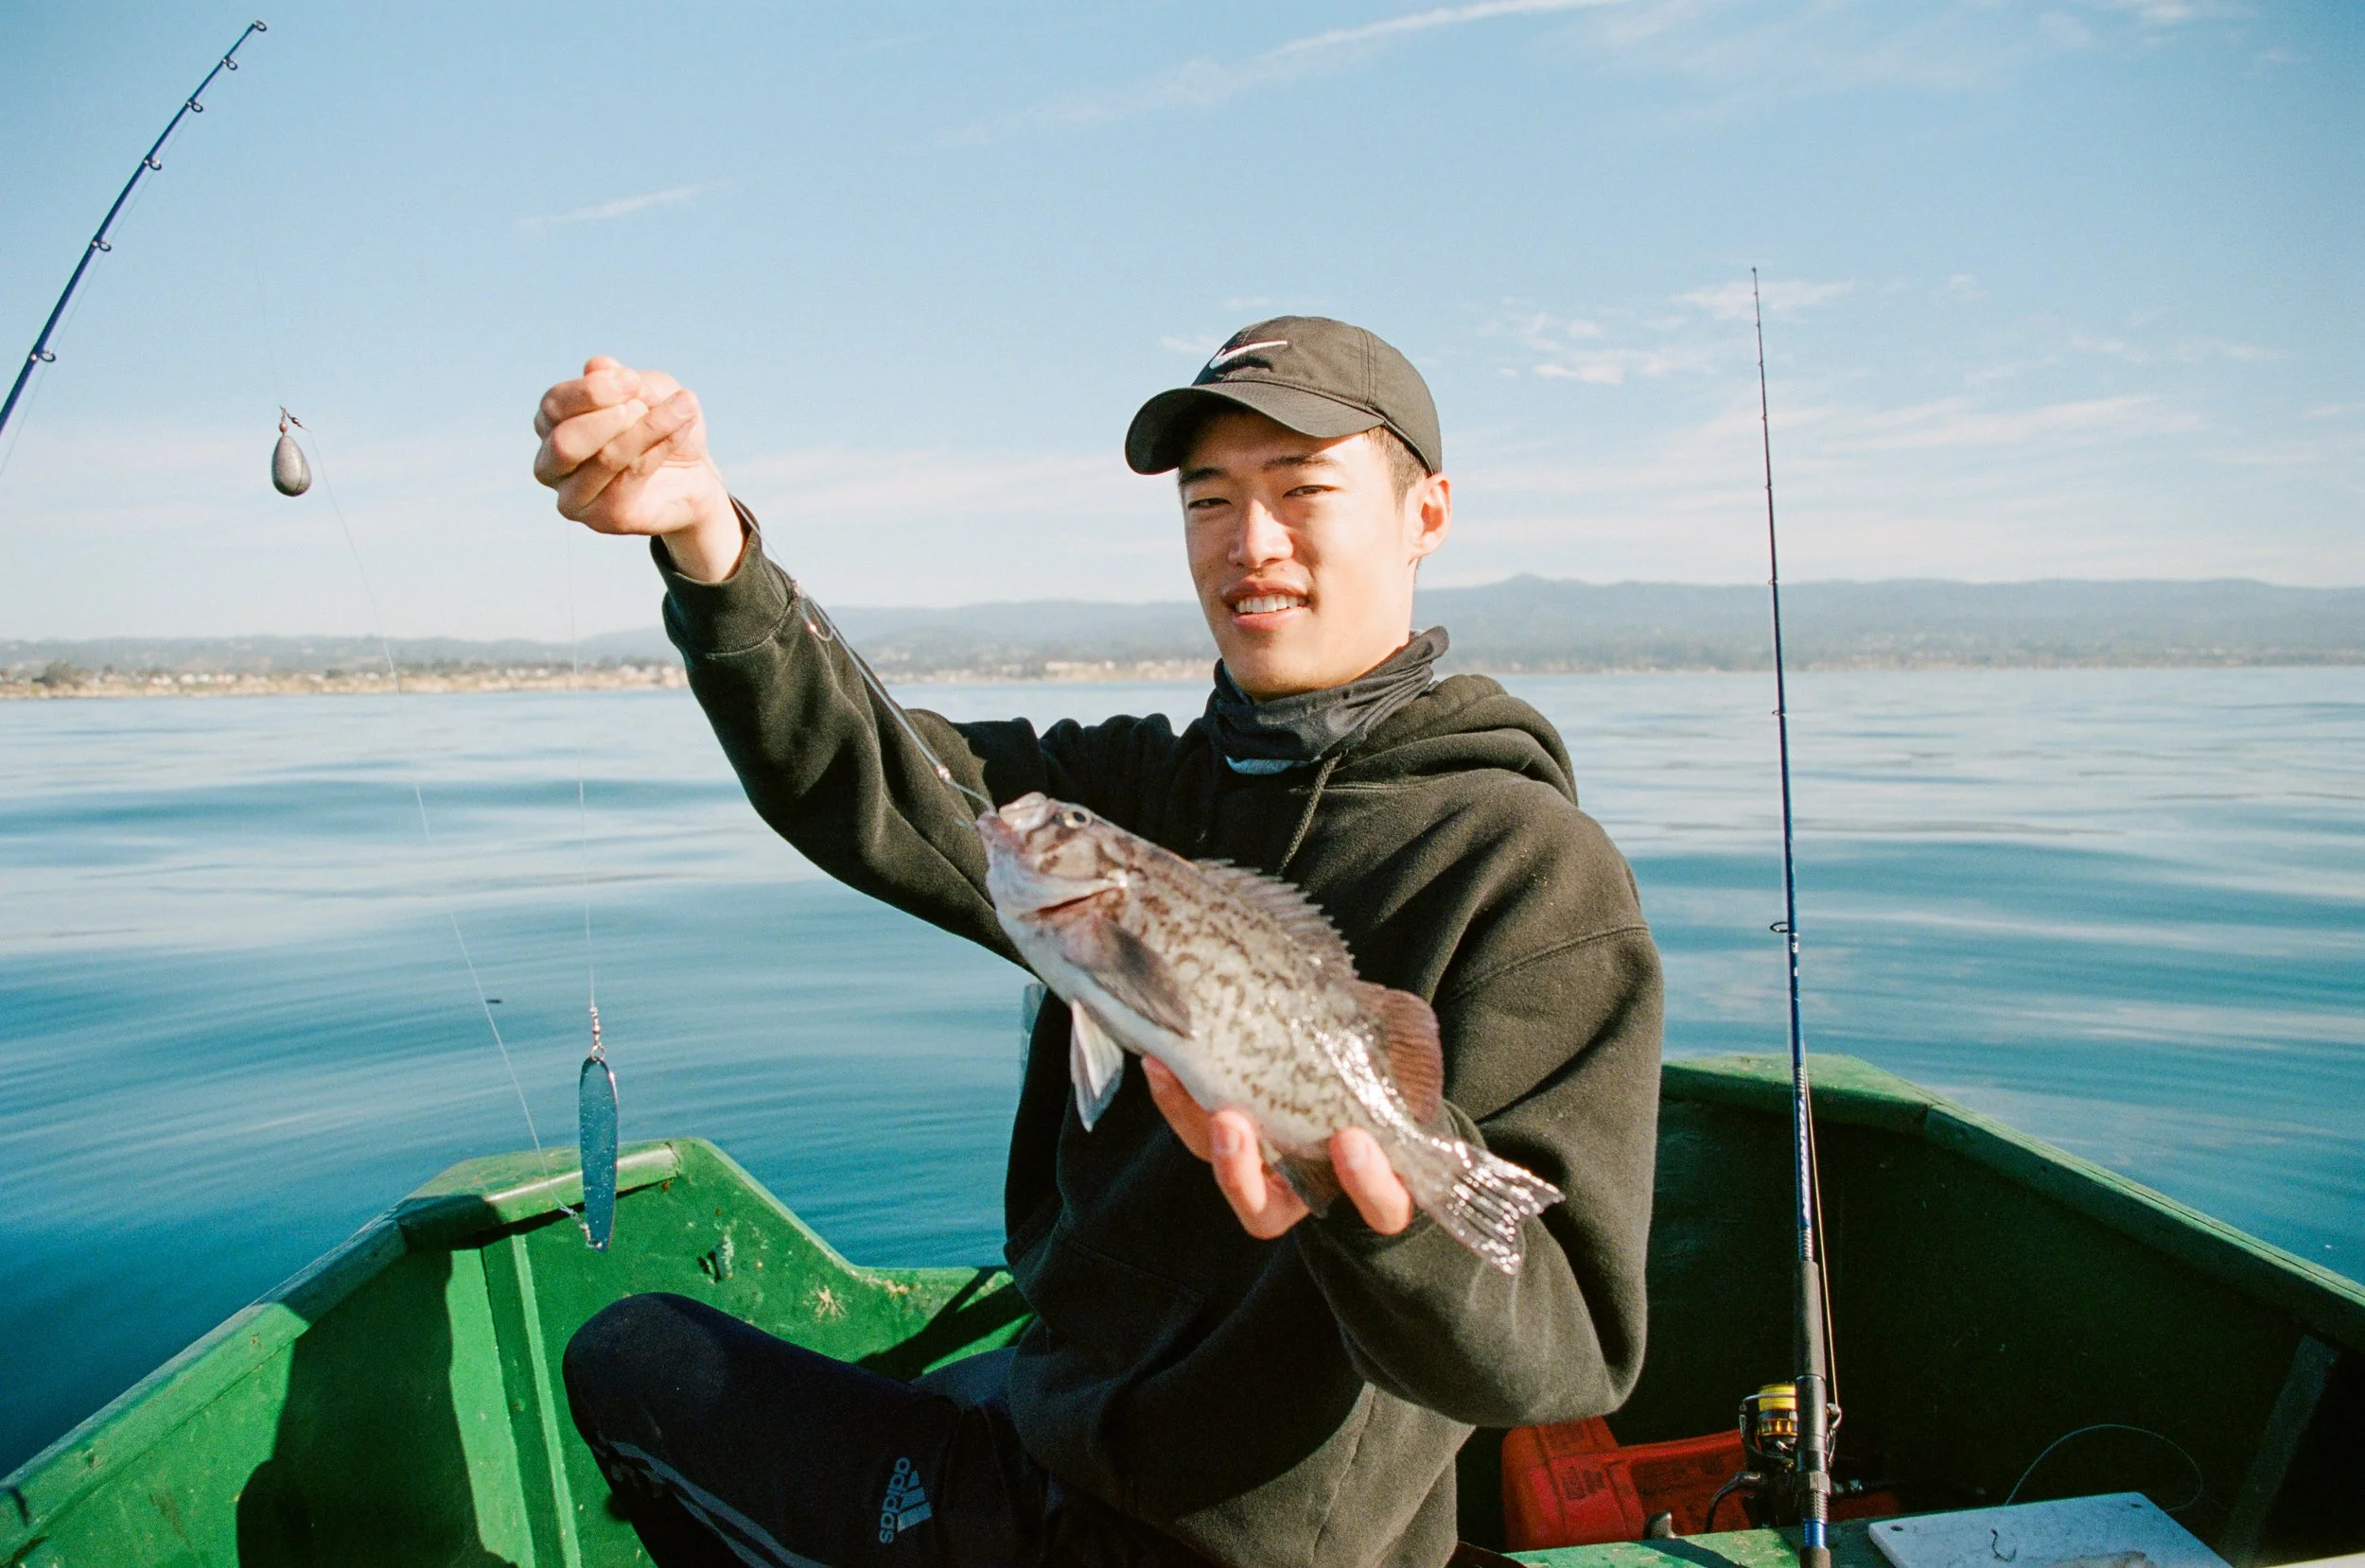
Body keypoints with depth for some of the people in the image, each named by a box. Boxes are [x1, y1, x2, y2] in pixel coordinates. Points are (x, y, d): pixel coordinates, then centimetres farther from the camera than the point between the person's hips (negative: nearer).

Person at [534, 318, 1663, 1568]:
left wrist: (1382, 1204, -47)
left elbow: (1568, 1351, -26)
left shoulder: (1538, 875, -20)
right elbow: (855, 785, -13)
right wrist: (707, 540, -29)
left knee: (632, 1362, 7)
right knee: (625, 1352, 22)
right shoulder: (1150, 790, 1)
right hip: (1045, 1437, 6)